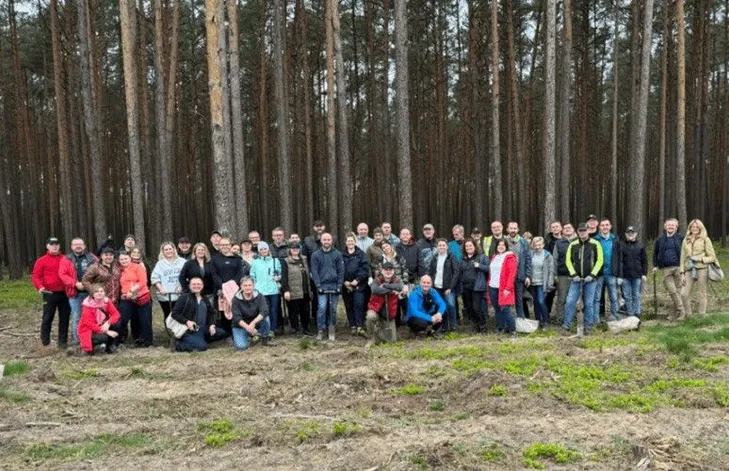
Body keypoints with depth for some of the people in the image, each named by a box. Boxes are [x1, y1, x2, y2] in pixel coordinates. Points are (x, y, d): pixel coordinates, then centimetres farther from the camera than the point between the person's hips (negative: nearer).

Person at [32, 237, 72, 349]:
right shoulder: (42, 261, 2)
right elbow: (35, 276, -1)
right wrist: (40, 287, -19)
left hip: (64, 293, 2)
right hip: (49, 294, -2)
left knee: (64, 318, 7)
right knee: (47, 318, 1)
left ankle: (62, 341, 16)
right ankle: (45, 342, 11)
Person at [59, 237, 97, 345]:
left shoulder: (91, 258, 11)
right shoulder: (66, 259, 6)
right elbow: (62, 275, -4)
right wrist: (76, 283, -15)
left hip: (90, 291, 1)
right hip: (75, 292, -1)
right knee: (76, 317, 1)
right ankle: (77, 341, 8)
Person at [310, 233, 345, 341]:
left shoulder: (337, 254, 4)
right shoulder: (316, 255, 4)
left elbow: (341, 270, 3)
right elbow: (314, 271, 0)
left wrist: (339, 285, -5)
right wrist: (318, 285, -9)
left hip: (334, 286, 1)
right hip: (322, 286, -1)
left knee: (333, 309, 5)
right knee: (322, 307, -12)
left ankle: (332, 331, 15)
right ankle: (320, 331, -3)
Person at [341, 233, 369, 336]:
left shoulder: (361, 254, 4)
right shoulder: (341, 255, 8)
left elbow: (364, 269, -4)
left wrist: (357, 280, -13)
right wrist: (344, 281, -9)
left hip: (358, 285, -2)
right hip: (346, 285, 2)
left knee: (359, 305, -10)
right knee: (349, 307, 6)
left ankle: (360, 326, -11)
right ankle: (352, 326, 12)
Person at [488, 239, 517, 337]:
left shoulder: (509, 257, -4)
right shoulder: (494, 256, 17)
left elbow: (512, 273, -11)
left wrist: (508, 288, -17)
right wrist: (489, 285, 10)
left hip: (503, 289, -6)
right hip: (493, 288, 6)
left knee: (505, 309, -10)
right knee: (497, 310, 9)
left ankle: (512, 329, 0)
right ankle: (500, 329, 18)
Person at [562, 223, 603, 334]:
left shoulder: (595, 244, -1)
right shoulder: (573, 245, 5)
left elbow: (599, 261, -2)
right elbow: (568, 261, 8)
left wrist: (592, 275, -10)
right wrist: (573, 275, -4)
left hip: (590, 279, -2)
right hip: (576, 279, 2)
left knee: (589, 303, 3)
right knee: (570, 302, -4)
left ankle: (588, 326, 15)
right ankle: (566, 326, 3)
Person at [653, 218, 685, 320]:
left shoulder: (681, 237, 2)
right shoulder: (660, 239, 9)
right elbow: (655, 252, 20)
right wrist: (655, 265, 13)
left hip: (678, 267, -1)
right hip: (666, 269, 1)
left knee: (677, 290, 3)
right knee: (672, 291, -7)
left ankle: (675, 313, 11)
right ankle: (681, 311, 2)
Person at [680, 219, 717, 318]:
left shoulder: (705, 239, 3)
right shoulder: (686, 240, 13)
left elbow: (712, 257, 3)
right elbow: (683, 257, 12)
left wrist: (700, 259, -14)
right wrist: (682, 273, 6)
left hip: (702, 269, -3)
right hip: (689, 270, 3)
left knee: (702, 294, 1)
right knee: (684, 293, -4)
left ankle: (702, 316, 10)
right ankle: (688, 315, 10)